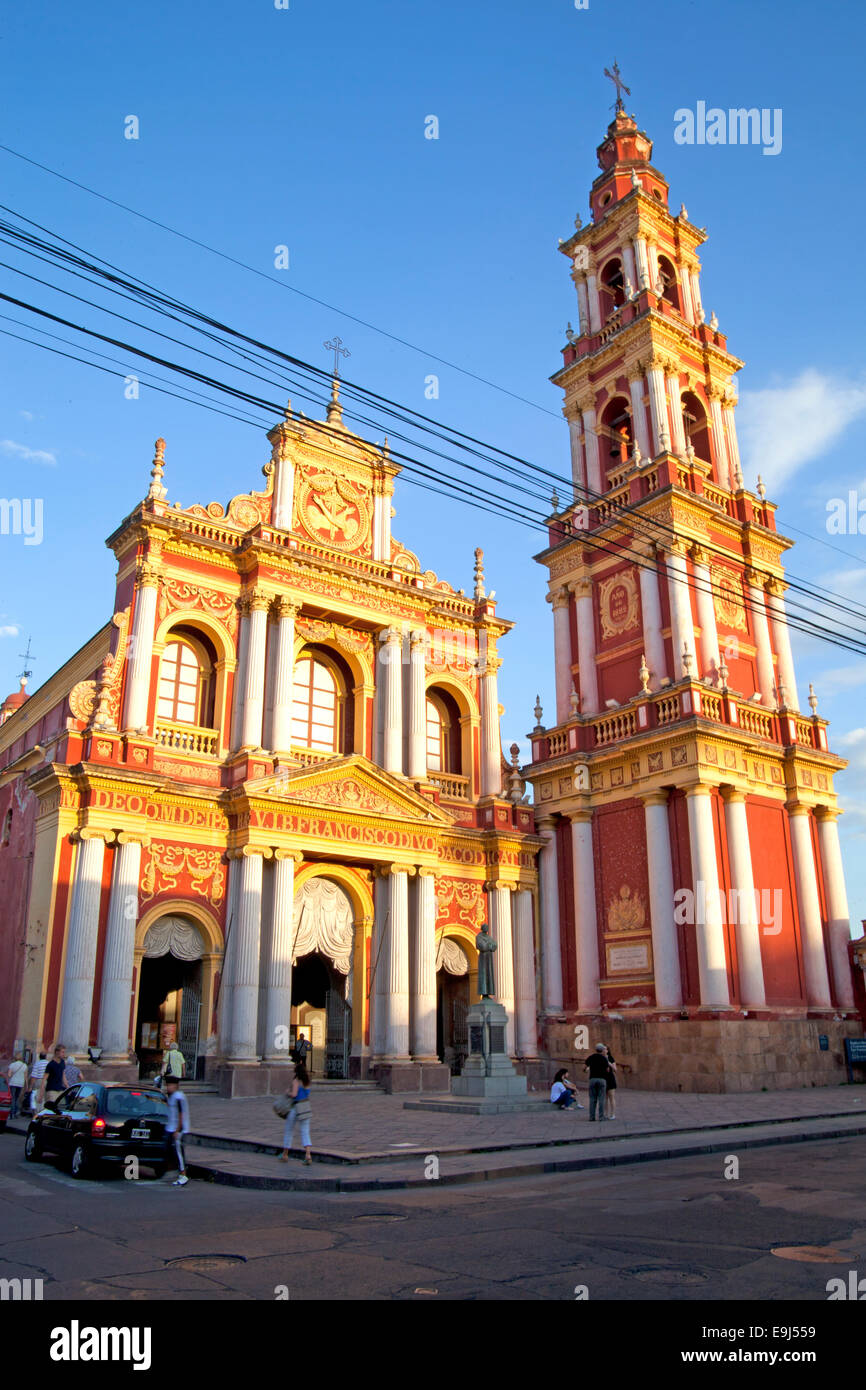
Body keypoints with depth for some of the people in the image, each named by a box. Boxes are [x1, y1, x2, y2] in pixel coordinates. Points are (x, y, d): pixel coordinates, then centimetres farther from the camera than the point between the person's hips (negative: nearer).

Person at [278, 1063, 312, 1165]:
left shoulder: (296, 1081, -13)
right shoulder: (307, 1081, 7)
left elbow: (294, 1094, -24)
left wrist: (287, 1092, -4)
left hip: (295, 1107, -5)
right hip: (306, 1107, 5)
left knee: (288, 1130, 13)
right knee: (305, 1132, 3)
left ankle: (285, 1155, 24)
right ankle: (308, 1155, -16)